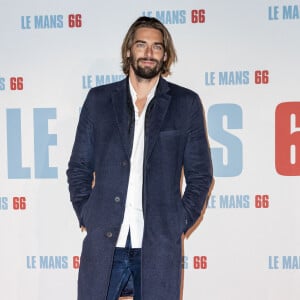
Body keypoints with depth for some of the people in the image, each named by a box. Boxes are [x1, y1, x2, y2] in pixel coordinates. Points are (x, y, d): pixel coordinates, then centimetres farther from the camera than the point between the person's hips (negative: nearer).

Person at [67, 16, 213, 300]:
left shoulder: (186, 103, 6)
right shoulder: (99, 99, 9)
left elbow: (200, 174, 9)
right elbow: (78, 168, 12)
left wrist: (180, 223, 0)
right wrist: (87, 218, 3)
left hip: (159, 245, -1)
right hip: (103, 242, 1)